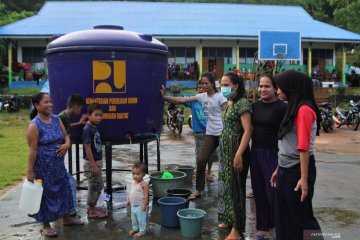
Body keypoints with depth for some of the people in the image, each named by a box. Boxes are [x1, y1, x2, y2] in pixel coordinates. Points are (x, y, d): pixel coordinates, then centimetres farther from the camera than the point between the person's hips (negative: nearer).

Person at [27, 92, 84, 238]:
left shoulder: (56, 119, 3)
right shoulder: (34, 125, -17)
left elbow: (66, 135, 11)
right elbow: (32, 150, -18)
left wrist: (67, 144, -12)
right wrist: (30, 171, -16)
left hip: (58, 164, 7)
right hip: (43, 166, -7)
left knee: (64, 189, 17)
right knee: (46, 193, 6)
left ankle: (67, 218, 36)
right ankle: (46, 226, 24)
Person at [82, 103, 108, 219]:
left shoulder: (94, 128, 8)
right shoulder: (87, 129, -19)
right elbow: (87, 148, -21)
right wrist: (93, 165, -21)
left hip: (97, 161, 9)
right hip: (91, 163, -9)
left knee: (99, 186, 18)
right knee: (94, 186, 2)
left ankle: (92, 207, 30)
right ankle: (92, 211, 15)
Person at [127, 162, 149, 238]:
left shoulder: (144, 184, -22)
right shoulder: (133, 182, 2)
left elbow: (146, 195, -21)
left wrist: (144, 205, -22)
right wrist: (128, 200, 16)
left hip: (140, 206, -8)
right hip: (133, 205, 8)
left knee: (141, 219, 6)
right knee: (133, 218, 23)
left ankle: (142, 231, 23)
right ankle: (135, 228, 42)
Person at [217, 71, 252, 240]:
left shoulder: (242, 103, -15)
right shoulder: (228, 104, 11)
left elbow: (247, 131, -21)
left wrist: (239, 155, -25)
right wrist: (223, 151, 15)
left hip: (236, 150, -8)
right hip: (225, 150, 9)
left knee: (236, 186, 0)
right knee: (226, 184, 16)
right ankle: (228, 219, 31)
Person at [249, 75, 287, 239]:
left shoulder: (282, 107, -10)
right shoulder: (255, 106, 8)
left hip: (274, 154, -6)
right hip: (256, 153, 6)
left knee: (274, 192, -1)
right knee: (259, 192, 12)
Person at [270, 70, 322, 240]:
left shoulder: (304, 110, -17)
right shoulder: (293, 109, 12)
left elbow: (304, 147, -21)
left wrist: (304, 179, -22)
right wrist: (279, 169, 17)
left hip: (298, 169, -9)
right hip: (287, 170, 9)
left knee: (301, 215, 5)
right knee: (283, 214, 16)